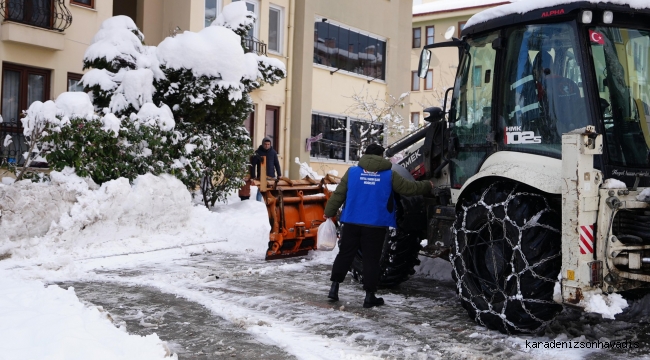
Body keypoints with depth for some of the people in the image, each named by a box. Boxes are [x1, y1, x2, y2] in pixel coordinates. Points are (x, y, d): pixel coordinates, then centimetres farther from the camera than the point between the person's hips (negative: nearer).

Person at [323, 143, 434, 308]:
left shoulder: (352, 172, 2)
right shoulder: (389, 175, -1)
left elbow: (338, 194, 1)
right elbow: (409, 188, 6)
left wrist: (329, 212, 12)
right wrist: (427, 186, 23)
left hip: (352, 223, 2)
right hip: (376, 225, -2)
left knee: (344, 255, 13)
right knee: (371, 259, 5)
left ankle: (334, 287, 13)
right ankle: (369, 296, 7)